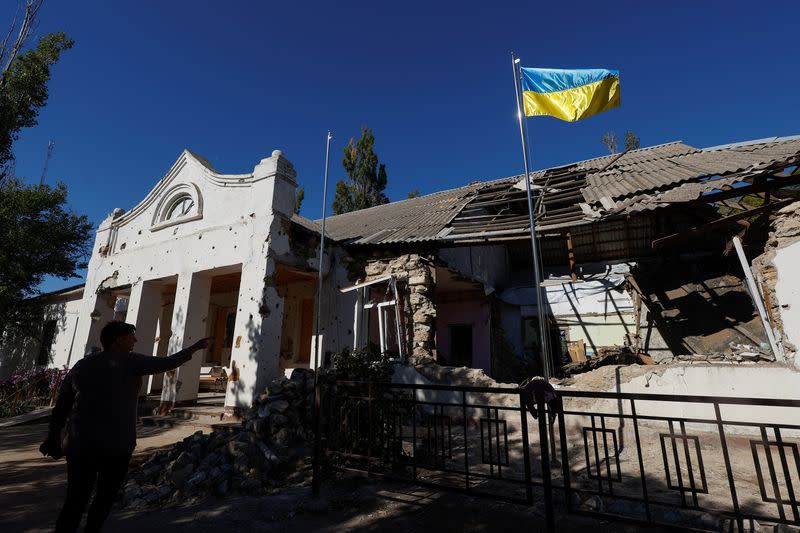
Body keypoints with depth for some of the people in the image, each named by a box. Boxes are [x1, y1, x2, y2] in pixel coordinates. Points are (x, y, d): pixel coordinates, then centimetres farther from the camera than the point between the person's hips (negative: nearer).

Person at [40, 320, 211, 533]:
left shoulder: (80, 366, 8)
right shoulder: (129, 361, -9)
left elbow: (61, 407, 13)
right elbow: (168, 363, -11)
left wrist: (53, 438, 22)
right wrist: (195, 347, 0)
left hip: (80, 443, 5)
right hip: (116, 444, -5)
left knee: (75, 501, 11)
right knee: (105, 497, 15)